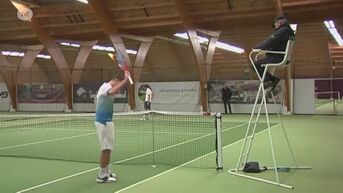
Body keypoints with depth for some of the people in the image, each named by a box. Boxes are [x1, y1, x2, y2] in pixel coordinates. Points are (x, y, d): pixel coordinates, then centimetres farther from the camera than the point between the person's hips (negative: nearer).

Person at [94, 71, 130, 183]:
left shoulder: (105, 86, 16)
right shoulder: (107, 87, -17)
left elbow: (96, 100, 31)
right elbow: (113, 91, -44)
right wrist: (126, 79, -42)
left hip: (104, 120, 11)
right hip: (104, 122, -11)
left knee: (107, 148, 17)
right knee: (106, 149, -6)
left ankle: (106, 172, 26)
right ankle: (102, 176, 1)